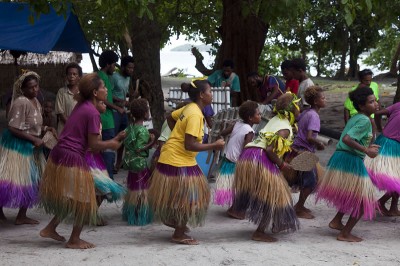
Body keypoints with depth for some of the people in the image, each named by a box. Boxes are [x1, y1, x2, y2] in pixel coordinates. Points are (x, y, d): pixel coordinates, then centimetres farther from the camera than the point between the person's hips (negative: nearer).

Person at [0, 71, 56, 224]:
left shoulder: (35, 102, 8)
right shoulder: (21, 102, -21)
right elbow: (13, 128, -23)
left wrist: (46, 129, 1)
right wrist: (34, 139, -21)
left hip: (30, 147, 9)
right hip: (16, 146, -9)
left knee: (30, 181, 13)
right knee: (12, 181, -3)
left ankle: (22, 216, 23)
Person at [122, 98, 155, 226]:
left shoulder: (130, 127, 4)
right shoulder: (142, 130, -20)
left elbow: (126, 143, 8)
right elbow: (138, 149, -24)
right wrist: (151, 142, -15)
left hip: (131, 162, 8)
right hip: (140, 163, -8)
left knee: (132, 189, 17)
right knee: (141, 190, 3)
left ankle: (130, 214, 27)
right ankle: (141, 216, 10)